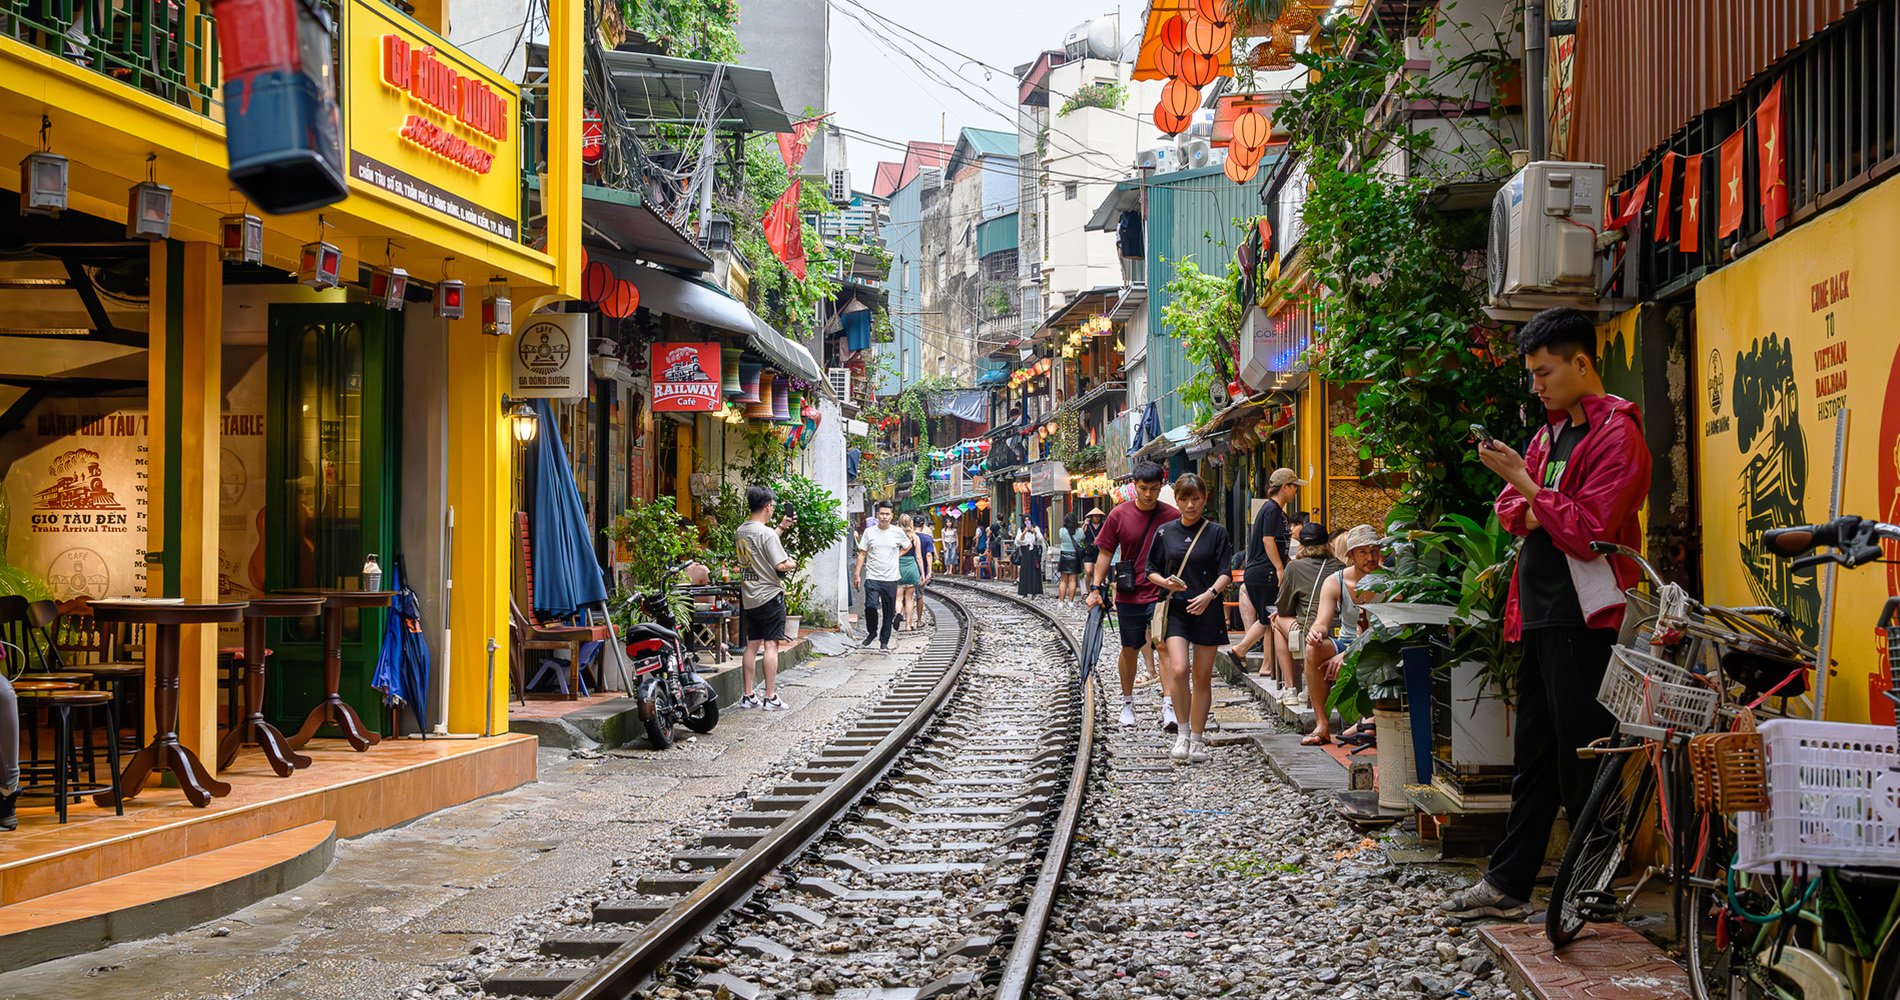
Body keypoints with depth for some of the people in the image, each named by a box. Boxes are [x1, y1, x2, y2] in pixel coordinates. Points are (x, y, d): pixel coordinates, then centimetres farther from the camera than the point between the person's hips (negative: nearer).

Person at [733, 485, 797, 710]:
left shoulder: (740, 531, 9)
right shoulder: (766, 533, -16)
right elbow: (780, 565, -21)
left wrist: (781, 528, 28)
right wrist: (792, 563, 0)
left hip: (749, 597, 8)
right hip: (769, 596, -8)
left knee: (751, 645, 11)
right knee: (771, 645, -4)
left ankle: (748, 696, 13)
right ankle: (770, 698, -4)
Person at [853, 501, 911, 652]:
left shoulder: (898, 532, 5)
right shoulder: (869, 532, 3)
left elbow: (908, 545, 23)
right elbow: (862, 553, 6)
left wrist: (897, 556, 9)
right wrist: (857, 574, 1)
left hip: (891, 579, 1)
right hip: (872, 578, -1)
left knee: (889, 612, 4)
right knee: (870, 606, -18)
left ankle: (884, 640, 17)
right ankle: (871, 632, 7)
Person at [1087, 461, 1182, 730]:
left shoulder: (1172, 516, -2)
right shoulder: (1119, 515, -2)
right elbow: (1106, 553, 4)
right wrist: (1095, 588, -3)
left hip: (1162, 595, -1)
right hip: (1129, 595, 1)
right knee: (1130, 650, 13)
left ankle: (1169, 707, -12)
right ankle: (1127, 702, 29)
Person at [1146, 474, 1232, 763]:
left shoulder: (1217, 533, 2)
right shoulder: (1165, 532, 7)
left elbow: (1225, 573, -3)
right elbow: (1151, 570, 12)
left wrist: (1209, 594, -22)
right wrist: (1166, 582, -10)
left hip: (1207, 610, 0)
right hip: (1176, 609, 1)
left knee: (1202, 677, 4)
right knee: (1178, 670, -16)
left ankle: (1197, 739, 15)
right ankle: (1183, 731, 0)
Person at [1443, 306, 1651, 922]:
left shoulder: (1616, 433, -9)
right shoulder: (1550, 432, 18)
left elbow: (1590, 531, -17)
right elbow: (1511, 510, 21)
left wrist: (1527, 484, -15)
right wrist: (1528, 509, -1)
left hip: (1584, 619, -9)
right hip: (1540, 616, 9)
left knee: (1582, 760, -4)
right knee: (1533, 755, 12)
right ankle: (1506, 886, 18)